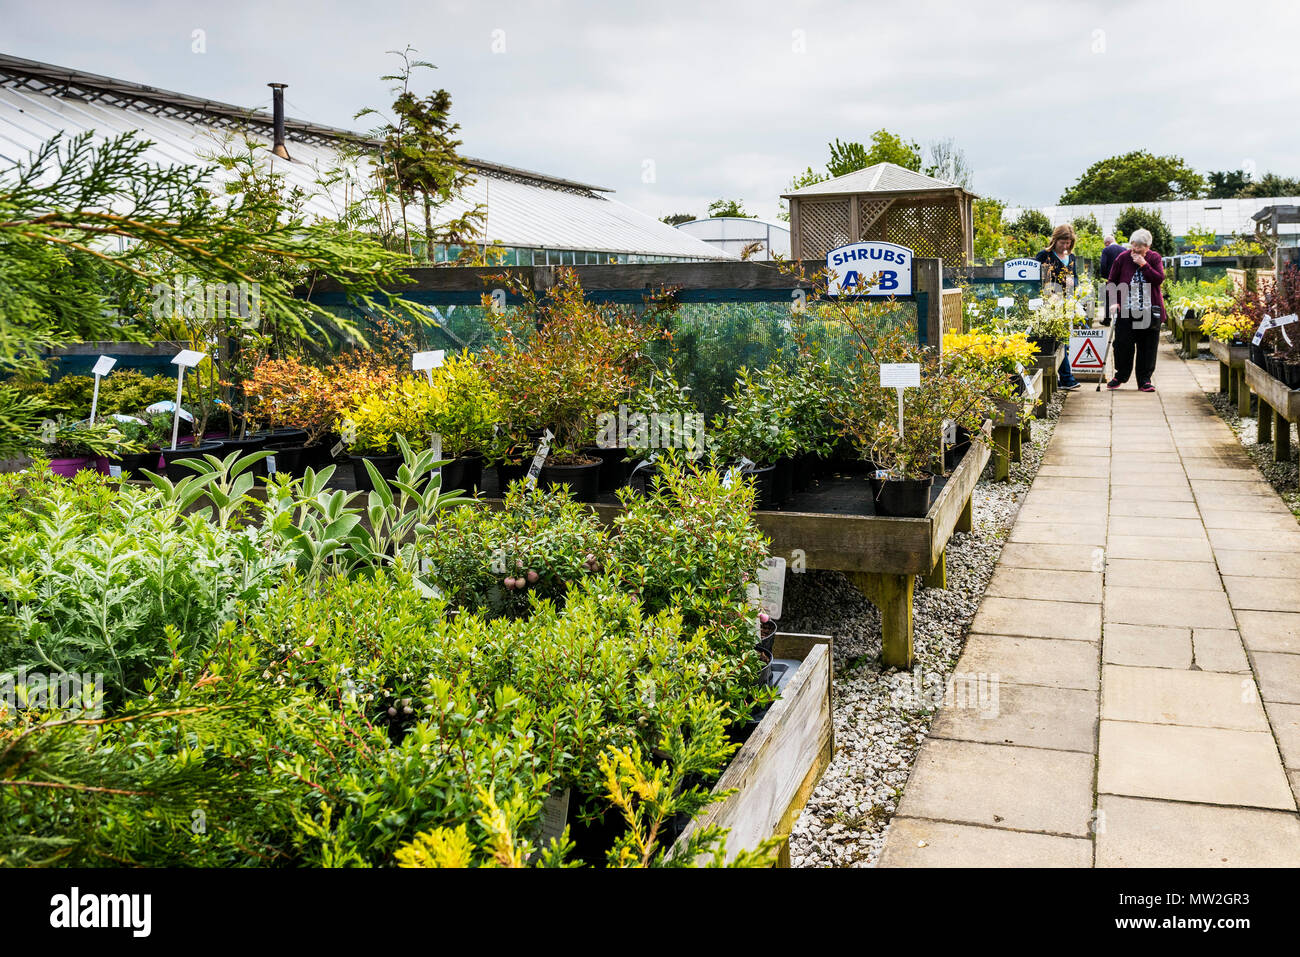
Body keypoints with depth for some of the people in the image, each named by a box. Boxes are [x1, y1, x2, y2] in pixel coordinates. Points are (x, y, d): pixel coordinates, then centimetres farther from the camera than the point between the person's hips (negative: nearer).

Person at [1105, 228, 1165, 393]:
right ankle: (1120, 376, 20)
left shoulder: (1155, 258, 4)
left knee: (1147, 347, 2)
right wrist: (1113, 302, -3)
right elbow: (1112, 282, 8)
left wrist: (1144, 265, -15)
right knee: (1123, 344, -1)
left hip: (1150, 311, 0)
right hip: (1126, 311, 0)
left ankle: (1144, 381, 11)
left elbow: (1159, 279, -9)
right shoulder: (1123, 258, 4)